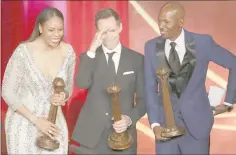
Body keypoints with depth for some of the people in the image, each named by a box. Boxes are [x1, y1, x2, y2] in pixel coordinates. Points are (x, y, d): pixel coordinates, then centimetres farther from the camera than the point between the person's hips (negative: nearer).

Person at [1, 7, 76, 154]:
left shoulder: (68, 51, -7)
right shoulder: (23, 52, -19)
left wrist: (63, 96, -17)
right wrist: (36, 120, -16)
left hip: (53, 121, 3)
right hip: (24, 122, -3)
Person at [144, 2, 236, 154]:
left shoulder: (203, 42, -8)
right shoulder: (152, 47, -2)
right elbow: (150, 88, 0)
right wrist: (155, 123, -9)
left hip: (196, 123, -1)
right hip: (165, 124, 2)